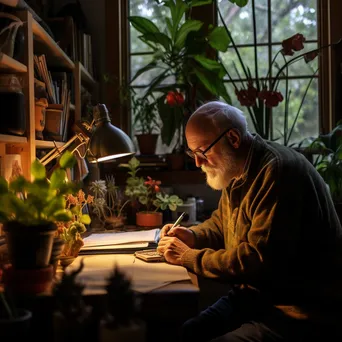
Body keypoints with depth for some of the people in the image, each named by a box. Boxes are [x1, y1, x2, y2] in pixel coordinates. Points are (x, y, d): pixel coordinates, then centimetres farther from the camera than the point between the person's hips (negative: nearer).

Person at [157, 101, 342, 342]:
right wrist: (193, 236, 4)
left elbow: (259, 260, -25)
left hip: (297, 312, -9)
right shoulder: (238, 172, 9)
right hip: (253, 299, 9)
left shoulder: (279, 171, -21)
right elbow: (222, 223, 26)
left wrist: (188, 257, -17)